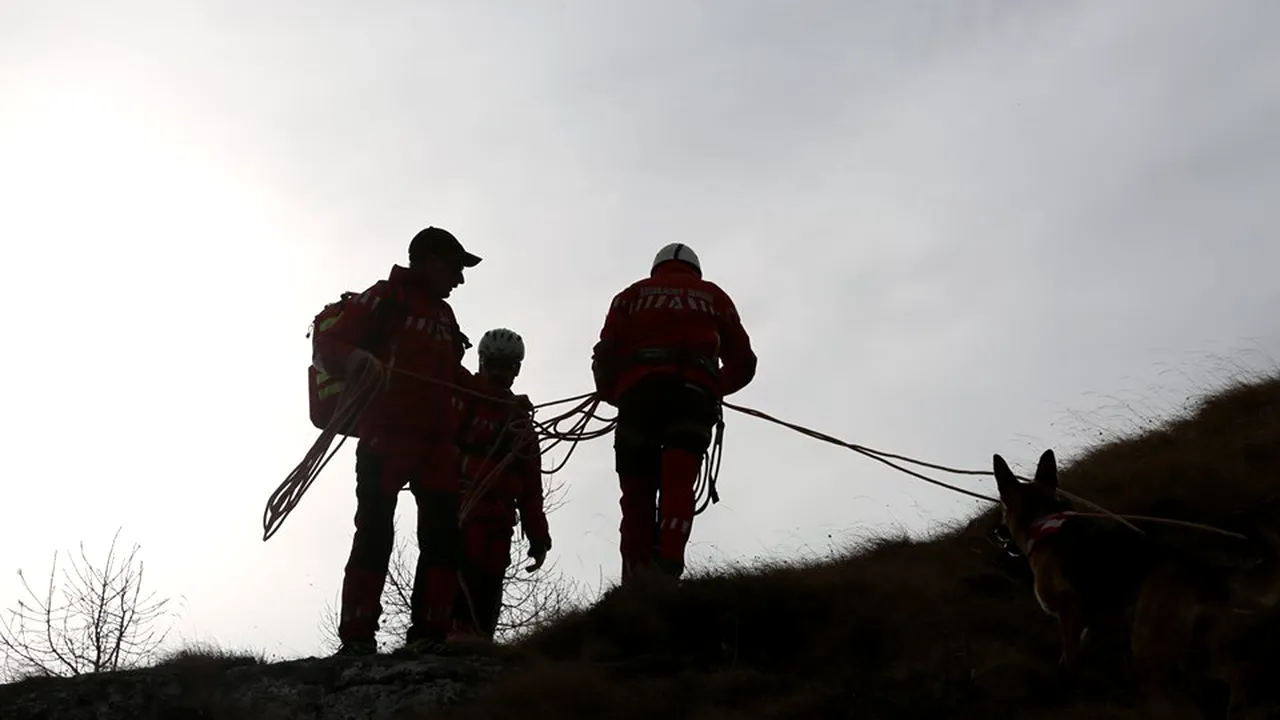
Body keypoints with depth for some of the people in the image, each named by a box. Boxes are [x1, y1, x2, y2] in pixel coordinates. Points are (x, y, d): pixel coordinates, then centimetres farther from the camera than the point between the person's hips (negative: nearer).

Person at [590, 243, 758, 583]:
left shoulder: (632, 295, 23)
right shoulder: (714, 297, 26)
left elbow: (605, 357, 10)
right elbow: (743, 363, 22)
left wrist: (611, 395, 26)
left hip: (639, 390, 0)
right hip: (694, 393, 0)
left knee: (637, 493, 3)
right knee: (677, 487, -10)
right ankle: (666, 570, -31)